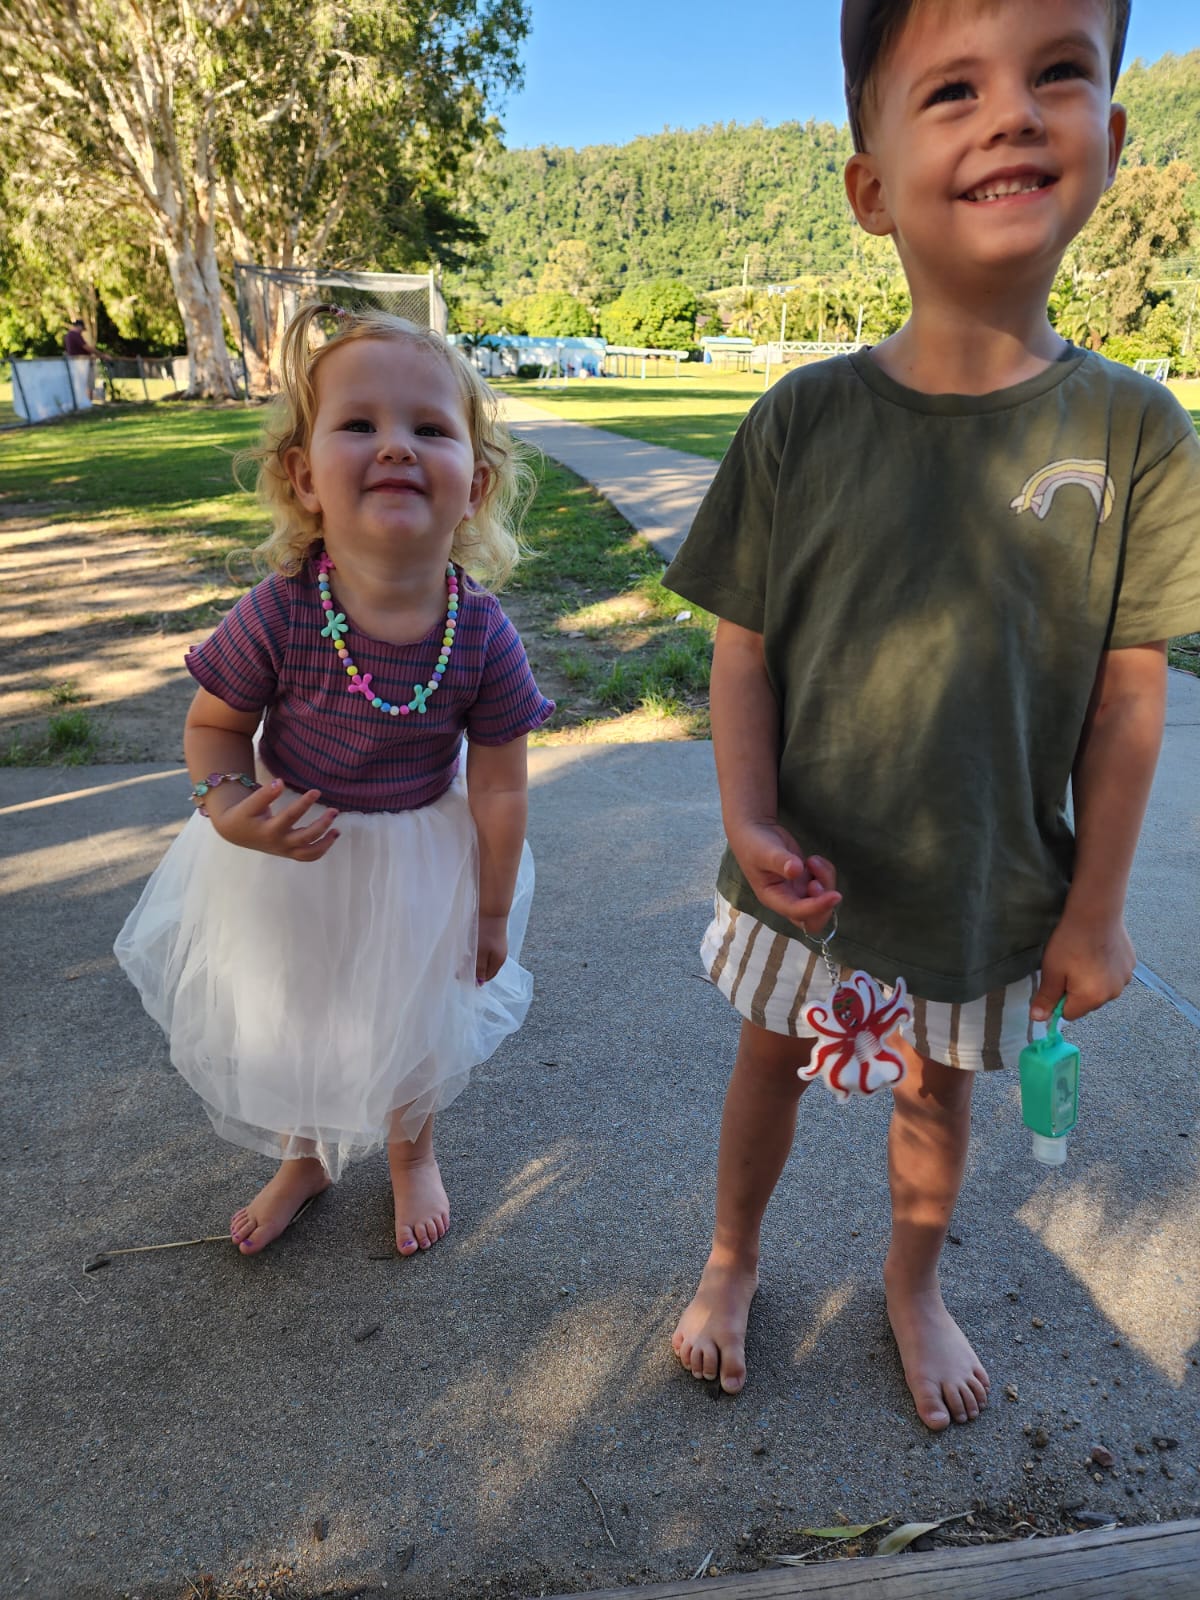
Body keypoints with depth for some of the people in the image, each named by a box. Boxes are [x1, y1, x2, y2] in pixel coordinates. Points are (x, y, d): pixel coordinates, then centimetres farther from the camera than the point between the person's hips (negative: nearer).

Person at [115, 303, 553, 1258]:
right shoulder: (277, 617, -27)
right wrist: (229, 808, -28)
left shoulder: (484, 639, -25)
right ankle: (305, 1159, 56)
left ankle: (412, 1151, 56)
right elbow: (215, 723, -8)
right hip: (291, 852, 1)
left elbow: (498, 788, -13)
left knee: (415, 1020, 22)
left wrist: (492, 913, -3)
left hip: (419, 857, 0)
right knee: (284, 1018, 23)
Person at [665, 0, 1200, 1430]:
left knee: (936, 1093, 21)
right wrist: (751, 820, -21)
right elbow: (741, 648, -7)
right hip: (804, 872, 0)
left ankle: (913, 1282, 53)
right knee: (769, 1061, 21)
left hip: (985, 886, 1)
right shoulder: (805, 417, -11)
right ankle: (732, 1261, 51)